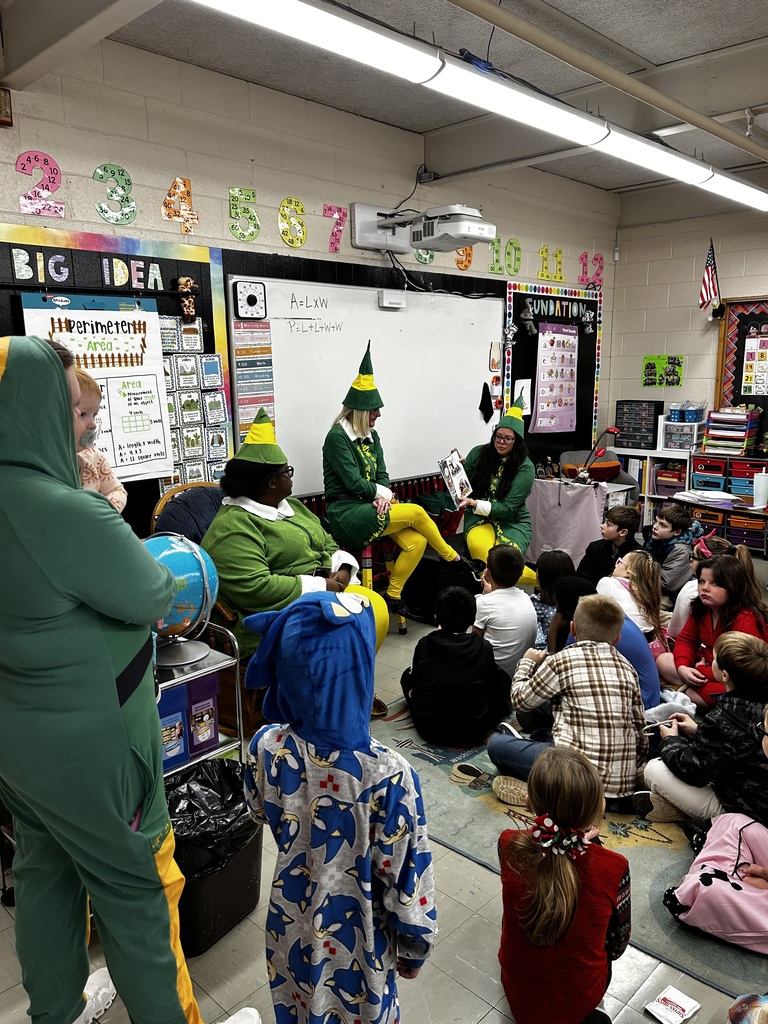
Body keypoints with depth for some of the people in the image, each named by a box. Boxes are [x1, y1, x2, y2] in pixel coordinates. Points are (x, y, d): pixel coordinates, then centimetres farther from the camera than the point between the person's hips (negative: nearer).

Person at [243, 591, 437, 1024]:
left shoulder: (267, 748, -24)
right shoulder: (388, 774, -34)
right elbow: (406, 875, -19)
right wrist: (414, 946, -1)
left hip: (292, 929, 3)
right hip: (358, 939, -3)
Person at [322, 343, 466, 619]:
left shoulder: (371, 436, 14)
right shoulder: (337, 437, -11)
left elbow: (382, 474, 10)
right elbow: (353, 482, -16)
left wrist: (384, 495, -11)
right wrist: (383, 493, -4)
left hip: (370, 506, 8)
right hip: (346, 513, -8)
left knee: (417, 542, -14)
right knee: (415, 512, -18)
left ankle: (393, 597, -1)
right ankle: (454, 560, 3)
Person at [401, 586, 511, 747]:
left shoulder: (425, 644, -8)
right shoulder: (484, 648, -9)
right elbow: (491, 682, 9)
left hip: (428, 729, 1)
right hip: (472, 732, 0)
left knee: (408, 675, 25)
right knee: (503, 679, 19)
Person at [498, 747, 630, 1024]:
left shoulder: (509, 846, -24)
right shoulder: (613, 868, -27)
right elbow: (617, 944, -8)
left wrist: (579, 837, 7)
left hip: (516, 992, 2)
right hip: (578, 999, -2)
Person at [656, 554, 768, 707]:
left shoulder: (746, 620, -26)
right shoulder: (701, 608, -2)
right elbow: (686, 639, 5)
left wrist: (700, 671, -21)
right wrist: (683, 667, -17)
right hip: (708, 665, 8)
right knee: (662, 661, -4)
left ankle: (684, 692, -15)